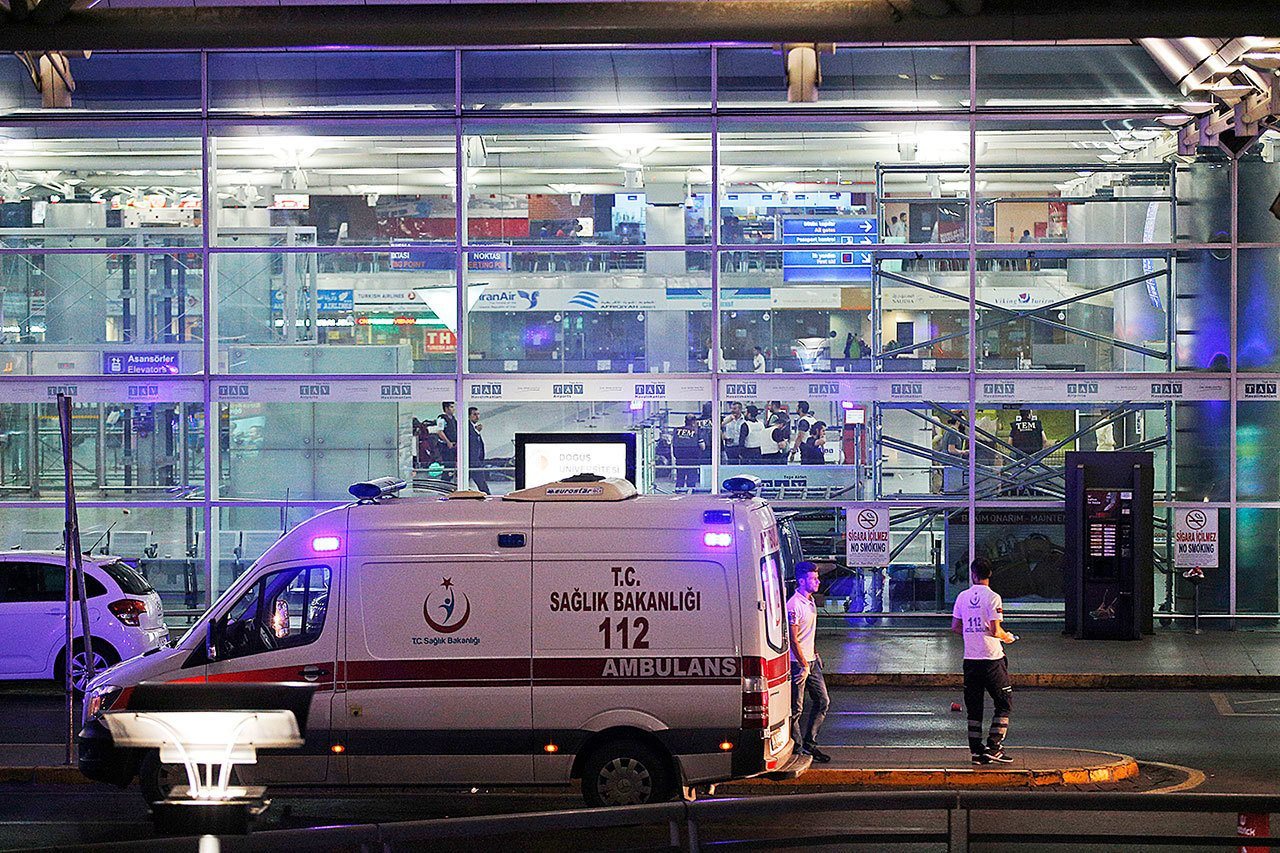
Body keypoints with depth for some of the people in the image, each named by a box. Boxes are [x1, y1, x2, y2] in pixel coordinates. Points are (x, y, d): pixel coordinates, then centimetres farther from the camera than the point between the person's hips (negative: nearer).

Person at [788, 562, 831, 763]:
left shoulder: (810, 601, 10)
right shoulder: (794, 606, -19)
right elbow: (794, 640, -19)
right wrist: (804, 666, -18)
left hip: (810, 660, 9)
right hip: (797, 663, -9)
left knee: (823, 701, 10)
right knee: (796, 710, -2)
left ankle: (809, 743, 18)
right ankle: (797, 749, 5)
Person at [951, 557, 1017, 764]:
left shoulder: (962, 597, 5)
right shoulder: (992, 597, -11)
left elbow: (955, 627, 10)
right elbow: (995, 631, -16)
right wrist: (1007, 637, 4)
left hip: (970, 659, 5)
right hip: (991, 658, -5)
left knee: (974, 707, 10)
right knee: (1004, 703, 6)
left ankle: (976, 751, 8)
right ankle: (994, 747, -3)